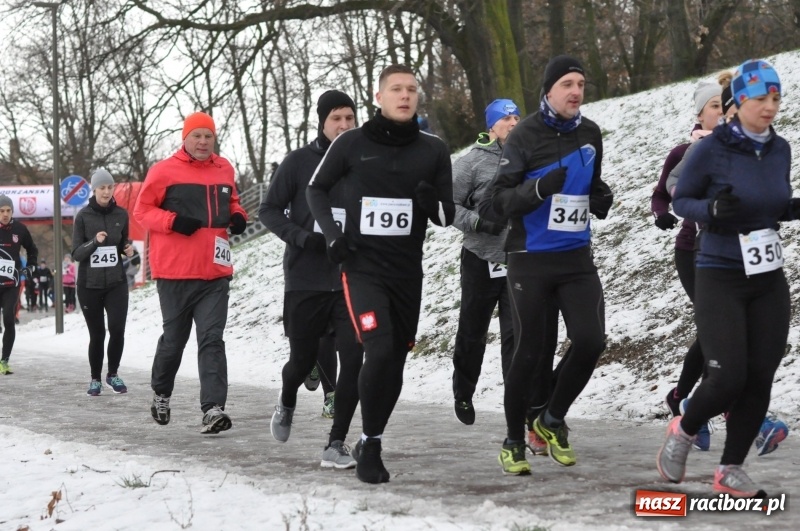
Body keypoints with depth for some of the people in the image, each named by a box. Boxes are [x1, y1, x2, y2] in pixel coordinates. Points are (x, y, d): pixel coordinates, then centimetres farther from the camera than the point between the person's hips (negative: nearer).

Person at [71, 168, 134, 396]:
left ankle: (113, 374, 11)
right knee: (96, 334, 4)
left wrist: (128, 248, -5)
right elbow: (76, 253, -5)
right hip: (89, 284, -1)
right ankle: (95, 379, 21)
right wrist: (94, 242, -23)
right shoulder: (83, 216, -4)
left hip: (116, 282, 1)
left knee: (117, 328, -10)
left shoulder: (121, 214, 3)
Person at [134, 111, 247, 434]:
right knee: (174, 338, 10)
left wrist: (237, 216, 3)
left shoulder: (224, 169, 9)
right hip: (175, 273, -2)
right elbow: (142, 210, -1)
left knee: (212, 339, -8)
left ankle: (213, 409, -14)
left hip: (215, 272, 3)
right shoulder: (164, 171, -4)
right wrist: (172, 221, -17)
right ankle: (161, 393, 36)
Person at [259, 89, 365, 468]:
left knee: (353, 360, -9)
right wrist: (302, 237, -17)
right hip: (305, 280, -1)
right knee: (303, 357, 11)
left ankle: (336, 443, 1)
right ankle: (287, 403, 45)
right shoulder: (299, 162, -3)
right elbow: (269, 210, 0)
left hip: (353, 281, 1)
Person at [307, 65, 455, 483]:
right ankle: (370, 445, -3)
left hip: (407, 271, 4)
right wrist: (331, 232, -2)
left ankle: (370, 444, 27)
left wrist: (432, 205, -14)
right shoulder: (351, 144, -3)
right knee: (380, 351, -20)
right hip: (363, 267, -4)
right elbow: (317, 189, 12)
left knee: (395, 362, 9)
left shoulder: (433, 150, 4)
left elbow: (447, 216, 9)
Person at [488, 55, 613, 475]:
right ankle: (514, 443, 18)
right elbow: (501, 200, -11)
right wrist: (541, 187, -28)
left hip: (577, 258, 4)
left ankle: (552, 420, 16)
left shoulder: (590, 134, 7)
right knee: (530, 353, 1)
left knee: (591, 340, -9)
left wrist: (601, 199, 1)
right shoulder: (525, 136, -9)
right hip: (531, 261, -4)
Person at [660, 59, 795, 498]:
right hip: (720, 279, -5)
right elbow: (680, 201, -3)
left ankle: (730, 470, 16)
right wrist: (712, 209, -23)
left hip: (770, 281, 5)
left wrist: (795, 209, -4)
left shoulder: (780, 150, 4)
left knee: (760, 379, 1)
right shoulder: (712, 150, -12)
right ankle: (683, 432, 18)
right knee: (727, 379, -13)